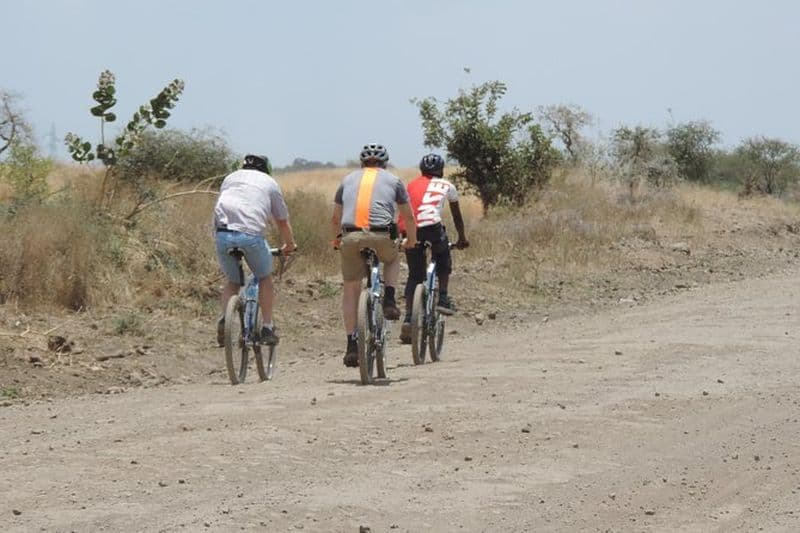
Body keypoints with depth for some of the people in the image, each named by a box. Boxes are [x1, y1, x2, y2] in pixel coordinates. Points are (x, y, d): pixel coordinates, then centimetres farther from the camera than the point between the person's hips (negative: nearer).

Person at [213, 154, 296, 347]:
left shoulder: (231, 177, 30)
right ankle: (267, 328, 17)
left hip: (222, 232, 3)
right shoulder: (269, 182, 22)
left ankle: (224, 318, -4)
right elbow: (282, 222, 27)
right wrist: (289, 245, 44)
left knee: (233, 281, 21)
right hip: (251, 233, -3)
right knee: (265, 278, 21)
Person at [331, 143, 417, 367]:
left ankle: (351, 344, 7)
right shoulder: (393, 180, 20)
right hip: (380, 236, -1)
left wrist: (337, 239, 50)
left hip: (350, 237, 1)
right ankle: (389, 300, 11)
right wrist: (411, 239, 45)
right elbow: (408, 217, 27)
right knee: (393, 259, 33)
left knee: (350, 289, 12)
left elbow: (335, 218, 32)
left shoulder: (348, 179, 25)